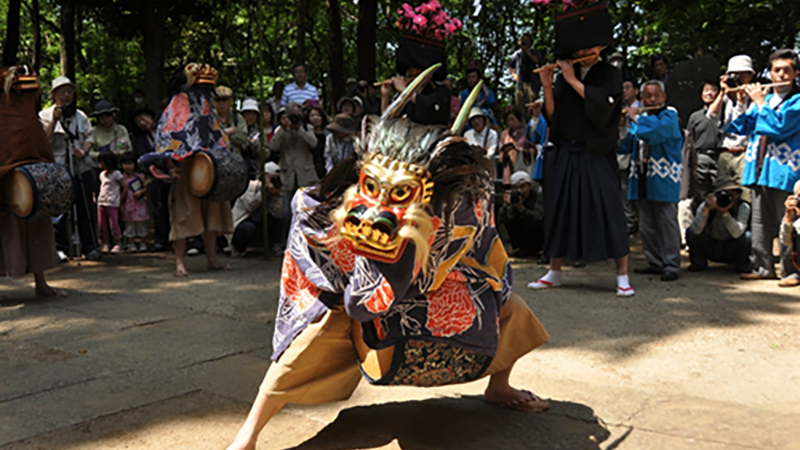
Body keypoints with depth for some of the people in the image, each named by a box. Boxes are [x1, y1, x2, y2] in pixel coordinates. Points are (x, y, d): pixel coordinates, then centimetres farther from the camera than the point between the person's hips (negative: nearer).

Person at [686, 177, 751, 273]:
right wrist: (706, 209, -43)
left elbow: (736, 233, -33)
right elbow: (696, 230, -33)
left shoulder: (743, 207, -18)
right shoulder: (705, 205, -17)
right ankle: (699, 262, 3)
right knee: (691, 231, -21)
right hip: (710, 250, 1)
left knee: (747, 236, -29)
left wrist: (725, 213, -41)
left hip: (732, 251, -1)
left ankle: (741, 265, -1)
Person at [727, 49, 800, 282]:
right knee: (760, 222, 10)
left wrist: (760, 103, -8)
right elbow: (743, 127, 17)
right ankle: (764, 267, 18)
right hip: (759, 170, 7)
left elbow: (781, 126, -15)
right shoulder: (765, 98, 17)